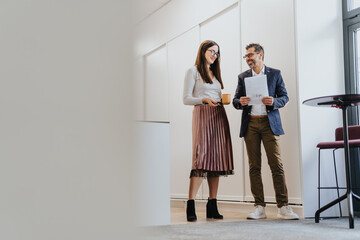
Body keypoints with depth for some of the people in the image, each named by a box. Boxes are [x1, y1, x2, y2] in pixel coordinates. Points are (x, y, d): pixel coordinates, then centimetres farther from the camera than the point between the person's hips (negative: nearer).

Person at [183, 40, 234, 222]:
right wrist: (204, 100, -17)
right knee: (202, 157, -16)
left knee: (216, 158, 0)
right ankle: (190, 205, -14)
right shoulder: (193, 71, 5)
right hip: (202, 114, -6)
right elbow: (186, 99, -3)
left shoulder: (215, 73, 24)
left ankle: (212, 206, 2)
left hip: (218, 116, 7)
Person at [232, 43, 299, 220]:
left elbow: (284, 97, 8)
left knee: (276, 164, -8)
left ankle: (283, 207, -5)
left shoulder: (275, 74, 10)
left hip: (269, 123, -2)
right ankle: (259, 207, 5)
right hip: (250, 124, 2)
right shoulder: (243, 77, 16)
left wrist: (274, 102, -13)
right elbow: (235, 100, 14)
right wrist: (240, 102, -9)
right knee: (254, 166, 1)